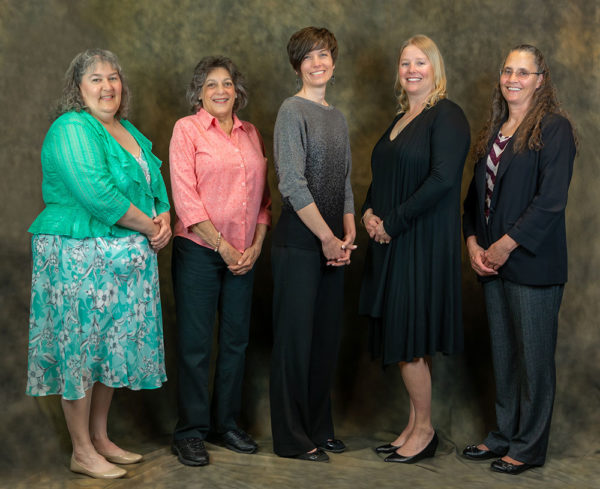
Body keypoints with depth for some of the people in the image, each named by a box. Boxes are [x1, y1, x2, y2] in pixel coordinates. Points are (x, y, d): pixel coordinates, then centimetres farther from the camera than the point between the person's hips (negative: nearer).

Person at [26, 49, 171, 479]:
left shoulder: (130, 132, 17)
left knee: (113, 346, 13)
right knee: (81, 346, -1)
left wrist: (164, 219, -1)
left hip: (126, 260, 9)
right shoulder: (72, 128, -12)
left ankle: (101, 439, 26)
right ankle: (82, 452, 9)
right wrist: (148, 225, -15)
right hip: (81, 257, -8)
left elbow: (155, 185, 20)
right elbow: (96, 193, -23)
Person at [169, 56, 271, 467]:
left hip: (244, 254, 5)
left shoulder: (251, 134, 12)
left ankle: (227, 422, 24)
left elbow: (263, 195, 12)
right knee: (195, 343, 0)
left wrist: (256, 246, -1)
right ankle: (191, 432, 11)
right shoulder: (187, 129, -2)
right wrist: (222, 246, -12)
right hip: (199, 249, -5)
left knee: (237, 340, 10)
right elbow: (185, 196, -9)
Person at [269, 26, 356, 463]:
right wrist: (328, 238, -13)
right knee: (295, 337, 0)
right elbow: (293, 184, -15)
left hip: (332, 244, 7)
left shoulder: (337, 117, 15)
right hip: (299, 242, -7)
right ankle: (292, 439, 11)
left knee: (327, 337, 12)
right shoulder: (293, 111, -8)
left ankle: (319, 428, 25)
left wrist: (348, 234, 4)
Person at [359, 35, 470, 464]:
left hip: (424, 243, -8)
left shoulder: (447, 116, -9)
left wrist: (392, 222, -16)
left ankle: (425, 431, 12)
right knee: (401, 339, 11)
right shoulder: (400, 120, 17)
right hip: (392, 242, 8)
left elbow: (442, 179, -20)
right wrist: (370, 212, 2)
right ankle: (414, 426, 22)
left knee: (409, 341, -4)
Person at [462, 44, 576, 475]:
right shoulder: (494, 131, 15)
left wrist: (505, 245, -15)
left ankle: (529, 447, 14)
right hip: (493, 262, 7)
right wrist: (473, 243, 2)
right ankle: (505, 436, 26)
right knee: (503, 354, 14)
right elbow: (477, 192, 16)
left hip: (533, 262, -7)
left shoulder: (553, 128, -8)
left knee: (534, 357, 2)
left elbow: (551, 200, -15)